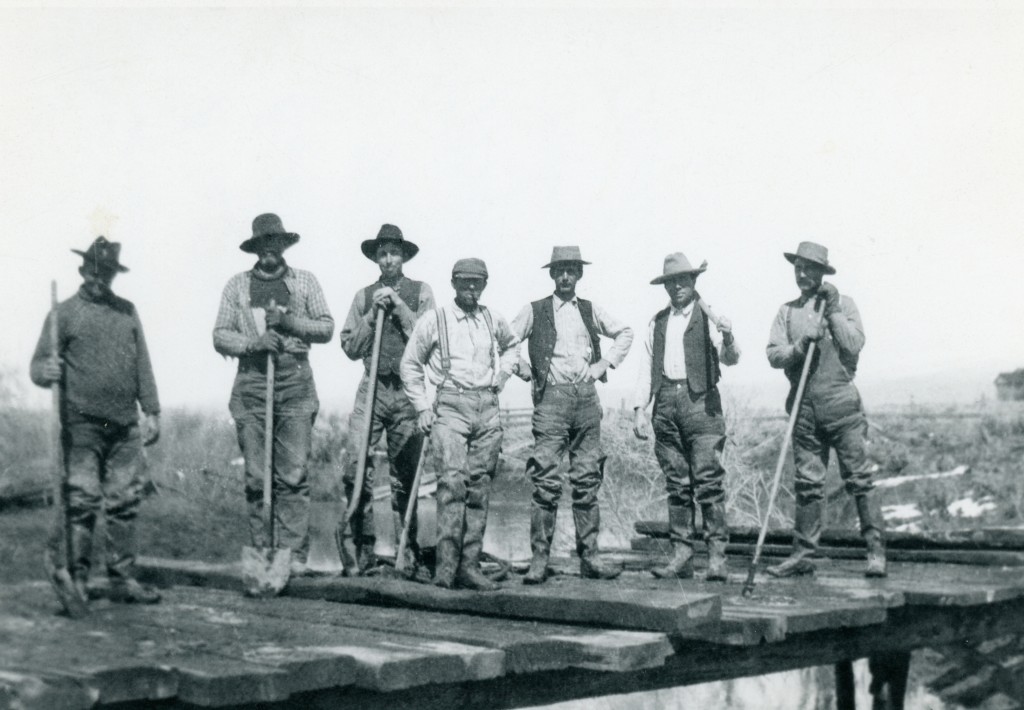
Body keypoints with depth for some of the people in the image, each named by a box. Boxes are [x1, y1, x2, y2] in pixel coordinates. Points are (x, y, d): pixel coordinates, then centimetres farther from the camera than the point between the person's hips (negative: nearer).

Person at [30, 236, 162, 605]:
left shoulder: (127, 311, 15)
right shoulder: (65, 313, 4)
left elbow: (142, 364, 16)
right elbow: (38, 366, 1)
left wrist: (151, 411, 9)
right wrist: (46, 371, -22)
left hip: (125, 425, 4)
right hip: (82, 424, -4)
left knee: (125, 502, 4)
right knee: (81, 501, -5)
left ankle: (123, 578, 11)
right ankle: (76, 577, 3)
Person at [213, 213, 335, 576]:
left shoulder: (305, 281, 14)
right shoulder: (237, 285, 14)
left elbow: (327, 327, 9)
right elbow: (220, 336, 8)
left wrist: (290, 322, -6)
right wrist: (253, 343, -9)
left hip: (296, 384, 0)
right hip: (252, 383, 1)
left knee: (294, 474, -6)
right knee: (256, 475, 0)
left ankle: (294, 553, -4)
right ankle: (262, 552, 7)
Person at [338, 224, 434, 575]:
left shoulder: (420, 292, 8)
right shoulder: (364, 296, 13)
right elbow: (350, 347, 8)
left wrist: (398, 306, -6)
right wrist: (373, 314, -3)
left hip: (408, 390, -1)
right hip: (372, 387, 1)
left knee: (405, 475, 3)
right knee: (356, 467, -10)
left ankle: (408, 552, 12)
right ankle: (362, 546, 0)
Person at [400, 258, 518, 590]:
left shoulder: (493, 320, 14)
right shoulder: (434, 320, 2)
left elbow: (510, 345, 34)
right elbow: (410, 365, 8)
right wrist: (422, 407, 1)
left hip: (488, 407, 4)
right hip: (451, 406, -4)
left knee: (479, 488, 2)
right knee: (453, 482, -18)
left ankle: (469, 565, 7)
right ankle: (446, 565, -16)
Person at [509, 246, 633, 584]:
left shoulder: (591, 311, 15)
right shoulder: (534, 311, 6)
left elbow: (625, 333, 25)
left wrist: (607, 362, 13)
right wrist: (523, 369, -3)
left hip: (586, 397, 4)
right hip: (551, 397, -3)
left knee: (588, 480, 5)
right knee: (546, 480, -9)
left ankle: (589, 557, 11)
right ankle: (539, 559, -4)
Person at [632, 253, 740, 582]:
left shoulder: (708, 317, 5)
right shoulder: (658, 321, 18)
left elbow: (730, 359, -6)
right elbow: (647, 366, 18)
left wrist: (728, 339, -27)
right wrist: (640, 409, 9)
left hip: (701, 401, -4)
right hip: (666, 403, 4)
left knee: (709, 480, -9)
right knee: (676, 484, 6)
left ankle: (717, 555, -7)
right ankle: (681, 555, 9)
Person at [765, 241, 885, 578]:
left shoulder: (843, 303, 7)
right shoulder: (787, 311, 13)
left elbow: (855, 344, -7)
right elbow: (774, 354, 3)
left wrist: (832, 310, -9)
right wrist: (801, 345, -15)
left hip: (840, 402, -3)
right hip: (804, 406, 3)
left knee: (859, 477, -4)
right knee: (807, 483, 6)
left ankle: (876, 550, 0)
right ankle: (804, 554, 11)